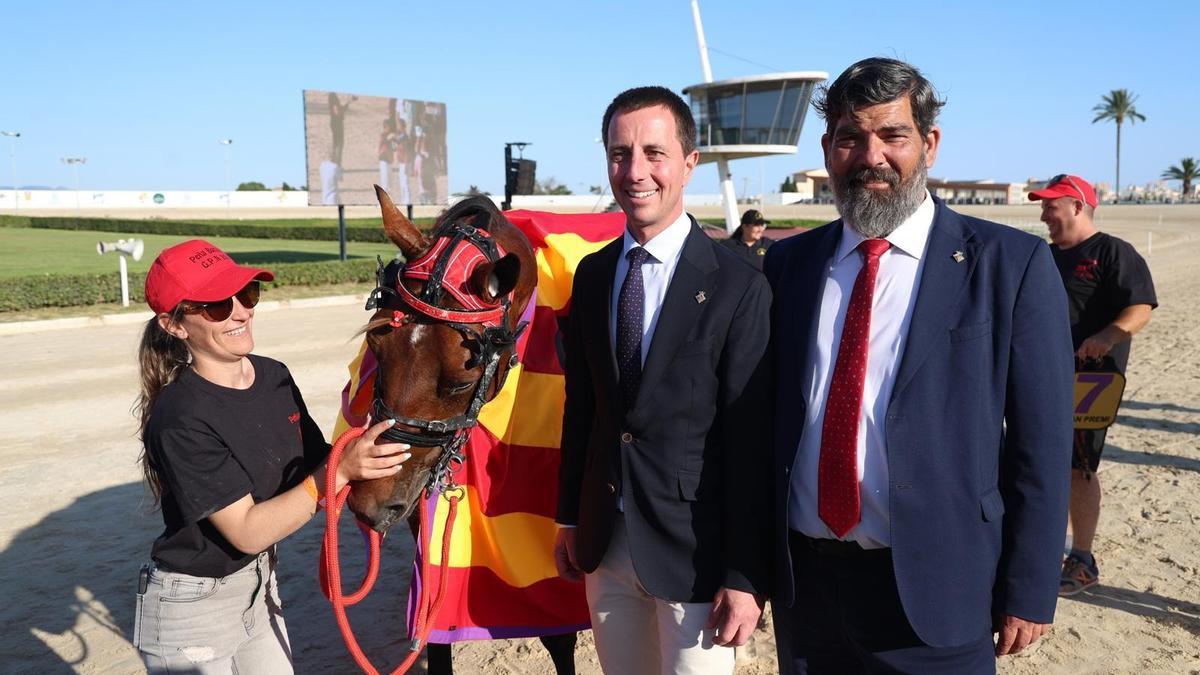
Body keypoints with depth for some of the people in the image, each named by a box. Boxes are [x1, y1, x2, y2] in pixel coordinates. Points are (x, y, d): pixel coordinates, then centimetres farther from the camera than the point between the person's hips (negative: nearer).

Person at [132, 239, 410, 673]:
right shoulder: (180, 419, -25)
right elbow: (247, 531, -26)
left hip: (260, 585, 6)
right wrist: (341, 471, -35)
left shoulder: (275, 377, -5)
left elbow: (313, 467, -1)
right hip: (191, 609, -6)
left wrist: (366, 453, -20)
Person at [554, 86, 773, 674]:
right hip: (605, 543, 5)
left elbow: (751, 443, -14)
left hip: (694, 550, -5)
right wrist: (570, 518, 11)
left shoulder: (738, 287, -14)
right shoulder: (591, 275, 4)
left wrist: (747, 578, -13)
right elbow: (580, 403, 9)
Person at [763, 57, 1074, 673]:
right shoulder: (788, 263, 3)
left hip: (934, 588, -2)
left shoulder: (1012, 265, -7)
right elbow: (770, 417, 5)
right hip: (802, 577, 3)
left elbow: (1041, 447, -5)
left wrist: (1028, 593, -5)